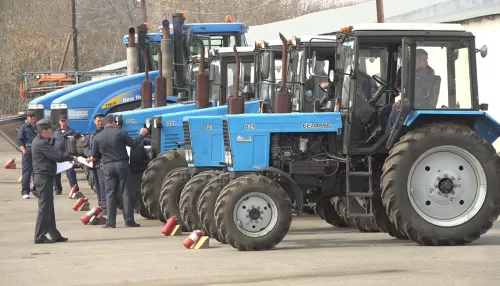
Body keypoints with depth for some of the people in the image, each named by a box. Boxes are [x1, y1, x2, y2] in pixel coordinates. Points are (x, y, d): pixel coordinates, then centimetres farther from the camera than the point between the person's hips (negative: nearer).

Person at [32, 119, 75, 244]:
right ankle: (40, 236, -7)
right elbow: (57, 156, -21)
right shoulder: (42, 143, -18)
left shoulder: (39, 141, 16)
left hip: (43, 177, 11)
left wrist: (67, 158, 6)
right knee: (45, 207, -8)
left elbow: (54, 154, 17)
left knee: (49, 207, 14)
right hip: (44, 177, -11)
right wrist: (71, 158, -6)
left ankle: (54, 234, 20)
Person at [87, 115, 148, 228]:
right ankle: (129, 221, 2)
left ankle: (111, 222, 2)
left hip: (108, 167, 2)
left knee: (110, 194, 6)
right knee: (126, 193, 2)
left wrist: (91, 159, 32)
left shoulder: (98, 137, 3)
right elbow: (134, 144, 1)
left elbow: (95, 156, 8)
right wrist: (141, 135, 18)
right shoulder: (120, 133, -4)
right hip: (122, 164, -2)